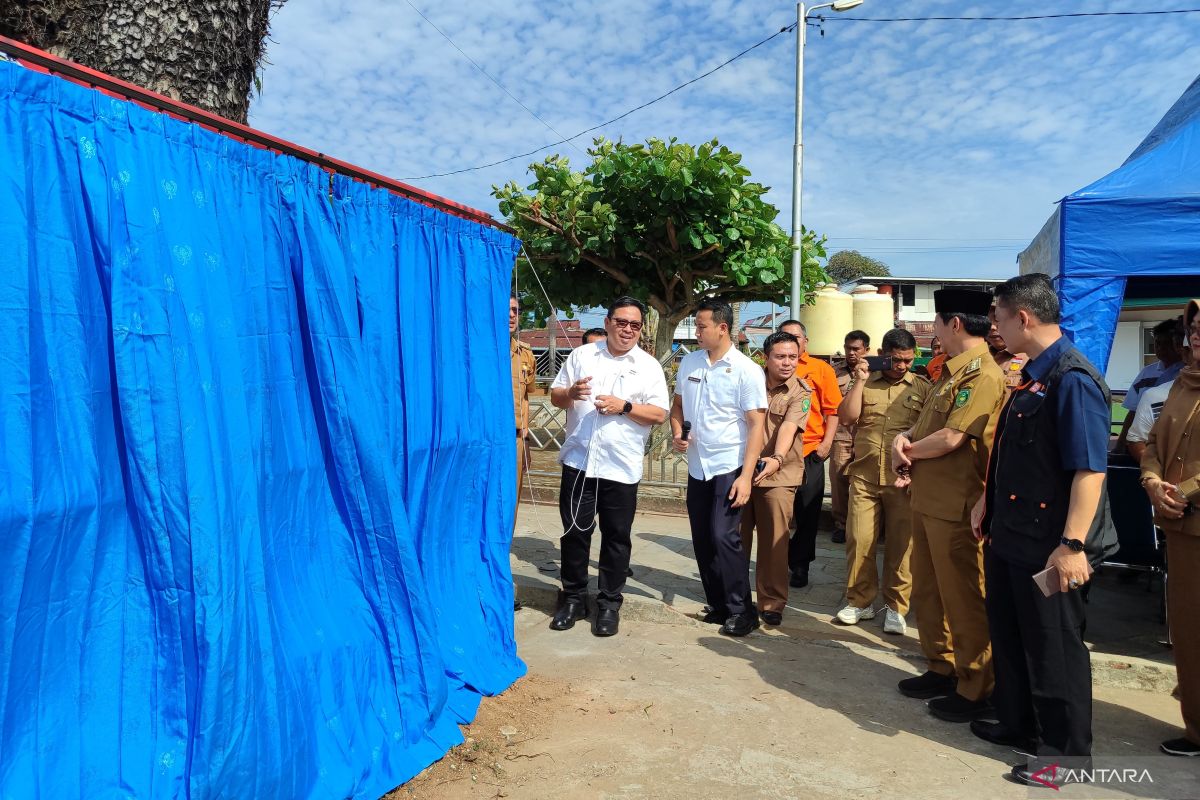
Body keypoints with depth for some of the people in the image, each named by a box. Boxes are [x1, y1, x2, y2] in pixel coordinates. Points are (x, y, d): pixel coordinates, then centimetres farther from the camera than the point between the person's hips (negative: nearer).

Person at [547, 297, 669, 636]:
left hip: (621, 466, -1)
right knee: (574, 532, 8)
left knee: (616, 537, 7)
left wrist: (624, 407, -16)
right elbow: (555, 395, 10)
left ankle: (609, 604, 21)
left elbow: (659, 414, -2)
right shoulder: (581, 355, 8)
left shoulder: (649, 366, 3)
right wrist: (570, 394, -12)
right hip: (579, 461, 2)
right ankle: (573, 598, 24)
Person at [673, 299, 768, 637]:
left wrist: (746, 476, -18)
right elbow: (677, 404, 19)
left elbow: (756, 424, -12)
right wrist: (677, 434, -2)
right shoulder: (689, 362, 6)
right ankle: (718, 605, 25)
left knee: (724, 536, -11)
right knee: (702, 541, 10)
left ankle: (742, 610, 5)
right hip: (697, 467, 6)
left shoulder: (746, 370, -10)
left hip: (729, 468, -6)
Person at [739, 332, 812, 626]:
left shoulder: (801, 392, -4)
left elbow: (788, 428, -21)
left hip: (779, 475, -3)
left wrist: (777, 458, -38)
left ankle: (772, 602, 14)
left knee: (774, 541, 1)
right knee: (736, 537, 11)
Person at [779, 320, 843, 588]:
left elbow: (833, 410, 2)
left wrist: (826, 443, -7)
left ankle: (799, 566, 21)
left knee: (808, 513, 7)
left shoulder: (822, 369, 3)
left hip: (810, 452, -1)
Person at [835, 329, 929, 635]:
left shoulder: (923, 387, 7)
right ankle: (861, 601, 18)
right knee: (859, 541, 2)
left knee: (900, 544, 4)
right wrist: (859, 381, -6)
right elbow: (846, 417, -2)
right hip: (864, 477, 1)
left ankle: (895, 607, 18)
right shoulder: (864, 383, 9)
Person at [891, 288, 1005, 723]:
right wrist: (904, 440, -4)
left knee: (963, 601, 2)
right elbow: (924, 424, 19)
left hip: (957, 507, -10)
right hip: (927, 501, 10)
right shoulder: (951, 373, 16)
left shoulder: (983, 374, -16)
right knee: (927, 593, 18)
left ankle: (975, 690, 16)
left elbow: (951, 438, -23)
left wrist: (909, 452, -6)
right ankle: (942, 669, 33)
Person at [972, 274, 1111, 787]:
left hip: (1044, 546, -9)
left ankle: (1066, 750, 24)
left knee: (1053, 647, 7)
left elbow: (1089, 470, -25)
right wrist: (986, 504, 21)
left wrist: (1072, 545, -28)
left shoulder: (1073, 380, -20)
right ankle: (1018, 725, 39)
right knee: (1009, 637, 21)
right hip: (1008, 534, 10)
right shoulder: (1031, 377, 10)